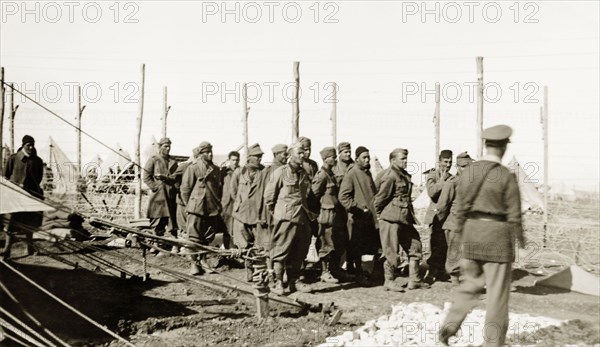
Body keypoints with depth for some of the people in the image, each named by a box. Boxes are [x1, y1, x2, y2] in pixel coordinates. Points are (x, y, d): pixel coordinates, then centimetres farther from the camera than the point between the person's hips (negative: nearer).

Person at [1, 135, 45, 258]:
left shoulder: (37, 161, 5)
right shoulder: (13, 159, 0)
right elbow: (6, 176, 7)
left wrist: (27, 186, 2)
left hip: (31, 194, 2)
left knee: (29, 222, 10)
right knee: (11, 222, -6)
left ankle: (30, 246, 23)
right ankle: (7, 249, -5)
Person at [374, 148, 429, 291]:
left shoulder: (405, 175, 14)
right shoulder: (390, 176, -14)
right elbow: (379, 199, -12)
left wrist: (410, 214, 17)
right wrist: (380, 215, -2)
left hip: (405, 218, 9)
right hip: (392, 219, -9)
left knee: (415, 245, 10)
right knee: (391, 251, -1)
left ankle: (414, 280, 17)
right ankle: (389, 281, 12)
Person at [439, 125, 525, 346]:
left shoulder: (468, 171, 2)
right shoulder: (507, 176, -11)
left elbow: (460, 207, 6)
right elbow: (514, 214, -8)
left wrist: (462, 233, 18)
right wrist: (520, 237, 8)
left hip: (472, 230, 5)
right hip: (497, 232, -5)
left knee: (471, 283, 18)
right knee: (497, 291, 5)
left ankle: (449, 326, 8)